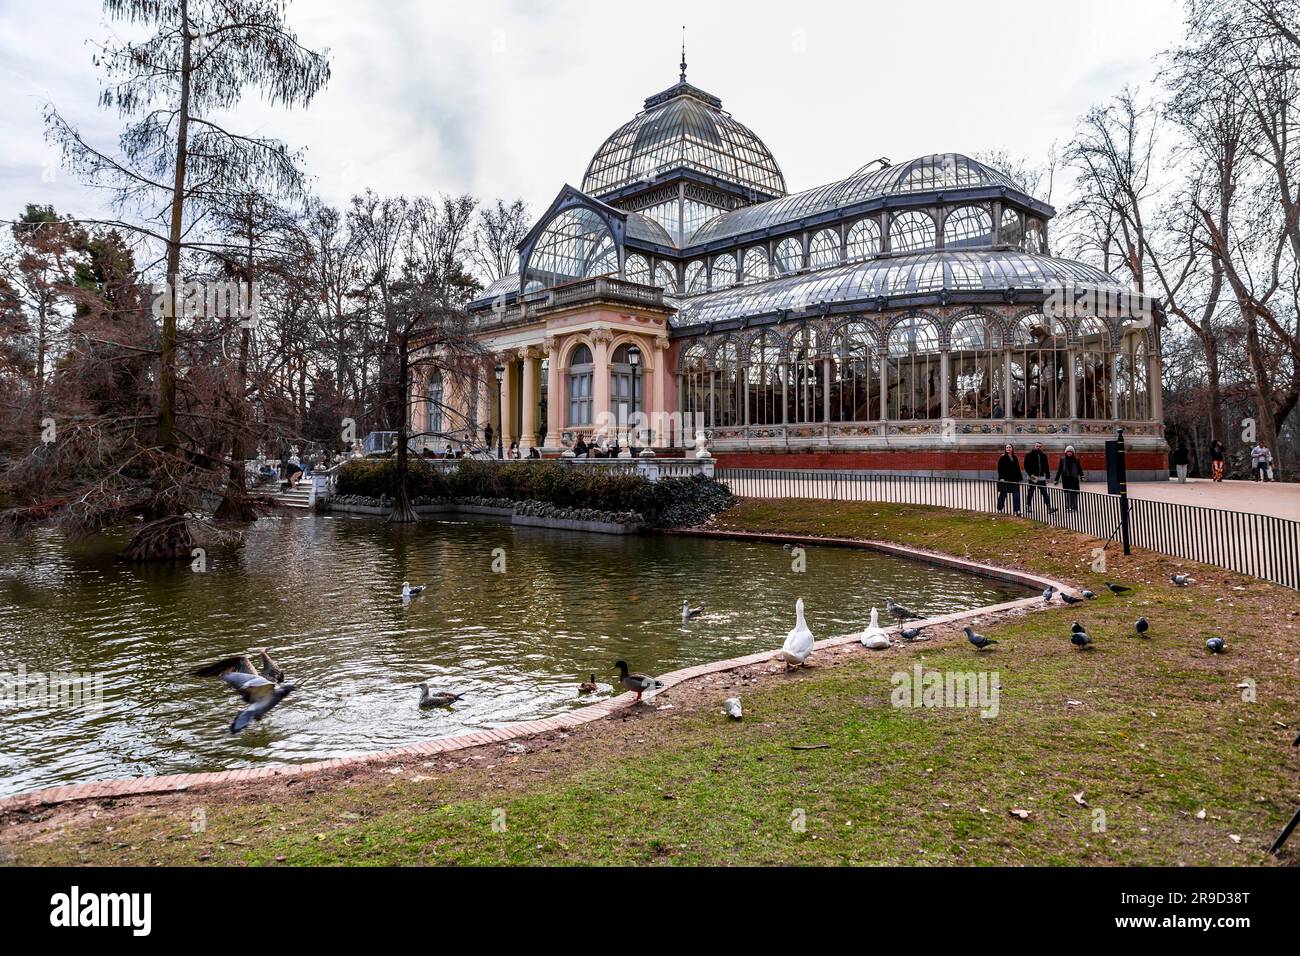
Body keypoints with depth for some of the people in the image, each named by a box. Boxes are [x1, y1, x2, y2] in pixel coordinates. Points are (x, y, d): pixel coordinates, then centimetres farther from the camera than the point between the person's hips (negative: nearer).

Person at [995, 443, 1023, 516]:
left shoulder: (1015, 458, 11)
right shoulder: (1002, 458, -4)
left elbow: (1018, 469, 15)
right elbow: (1000, 469, -8)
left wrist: (1020, 478, 11)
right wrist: (1001, 478, -18)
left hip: (1014, 480, 5)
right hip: (1005, 480, -5)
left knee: (1016, 495, -1)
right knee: (1003, 495, 6)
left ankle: (1017, 511, 0)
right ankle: (999, 510, 19)